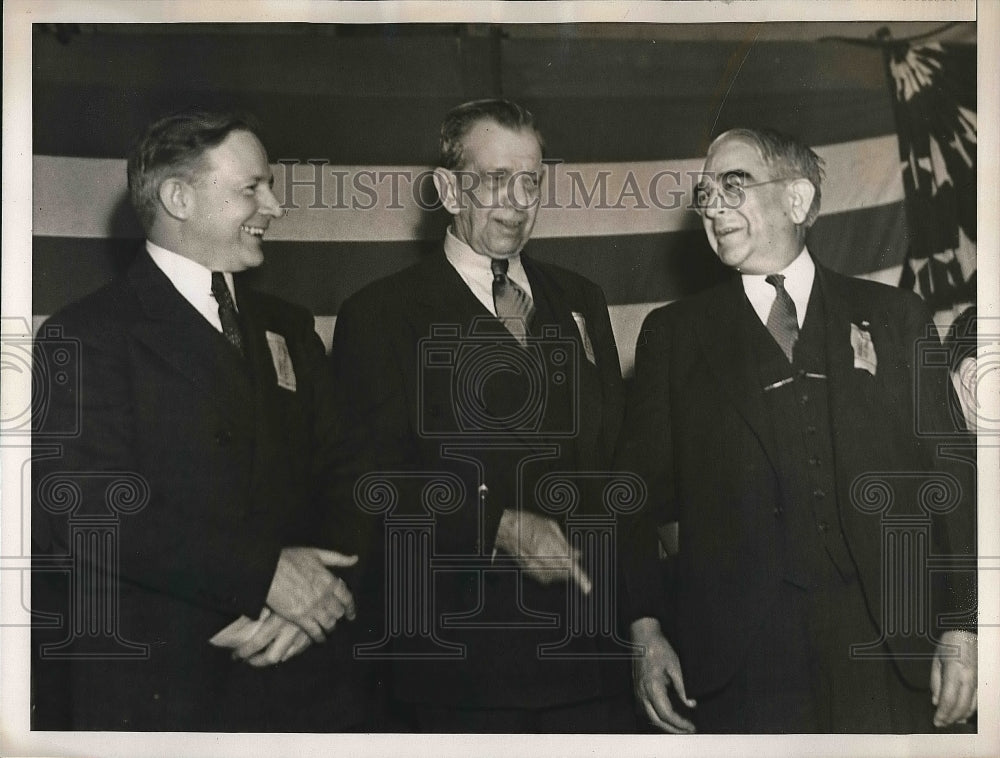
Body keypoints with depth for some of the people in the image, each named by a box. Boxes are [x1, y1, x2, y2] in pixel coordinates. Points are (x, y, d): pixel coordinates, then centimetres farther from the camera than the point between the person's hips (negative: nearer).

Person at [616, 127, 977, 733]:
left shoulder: (895, 317, 10)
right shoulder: (673, 335, 10)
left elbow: (949, 478, 7)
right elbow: (641, 493, 6)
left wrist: (961, 627, 0)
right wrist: (644, 629, -5)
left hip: (886, 653, 1)